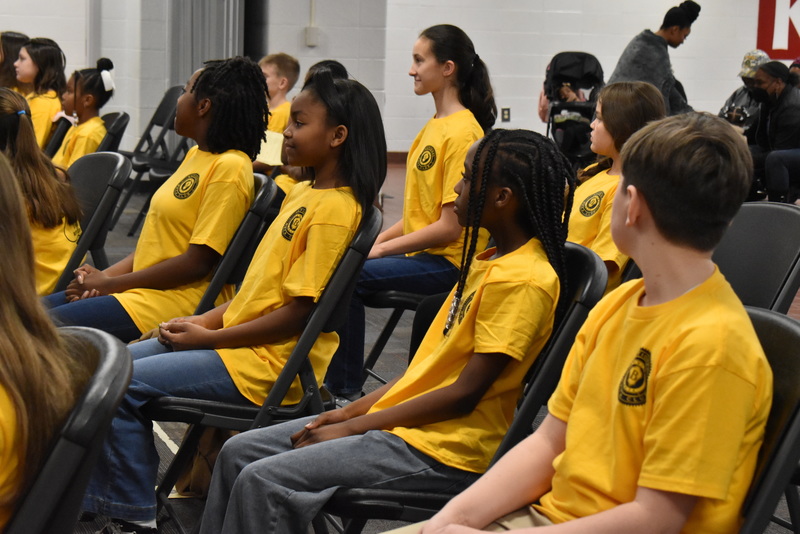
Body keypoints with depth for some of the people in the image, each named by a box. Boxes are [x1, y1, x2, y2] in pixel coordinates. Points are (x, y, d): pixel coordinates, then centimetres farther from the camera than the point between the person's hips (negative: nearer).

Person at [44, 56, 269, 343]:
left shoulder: (230, 168, -16)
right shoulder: (196, 155, 15)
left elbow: (197, 263, -19)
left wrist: (110, 283, -12)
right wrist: (105, 275, 1)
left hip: (180, 299, -10)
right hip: (143, 287, 10)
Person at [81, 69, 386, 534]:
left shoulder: (335, 210, -18)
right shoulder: (303, 193, 13)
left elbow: (301, 311, -21)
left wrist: (210, 337, -14)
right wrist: (207, 320, 3)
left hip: (271, 362, -10)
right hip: (241, 336, 10)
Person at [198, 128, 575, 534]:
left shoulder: (524, 280, -17)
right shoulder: (489, 260, 14)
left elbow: (464, 394, -19)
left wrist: (353, 427, -14)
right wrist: (354, 410, 6)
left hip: (443, 448, -10)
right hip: (402, 418, 10)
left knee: (262, 480, -19)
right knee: (238, 452, 6)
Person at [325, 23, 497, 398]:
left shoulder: (462, 132, -15)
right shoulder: (435, 127, 14)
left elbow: (450, 227, -19)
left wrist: (382, 248, -14)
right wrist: (376, 240, 3)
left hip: (448, 260, -9)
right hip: (421, 251, 9)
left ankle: (345, 388, -9)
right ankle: (336, 379, 4)